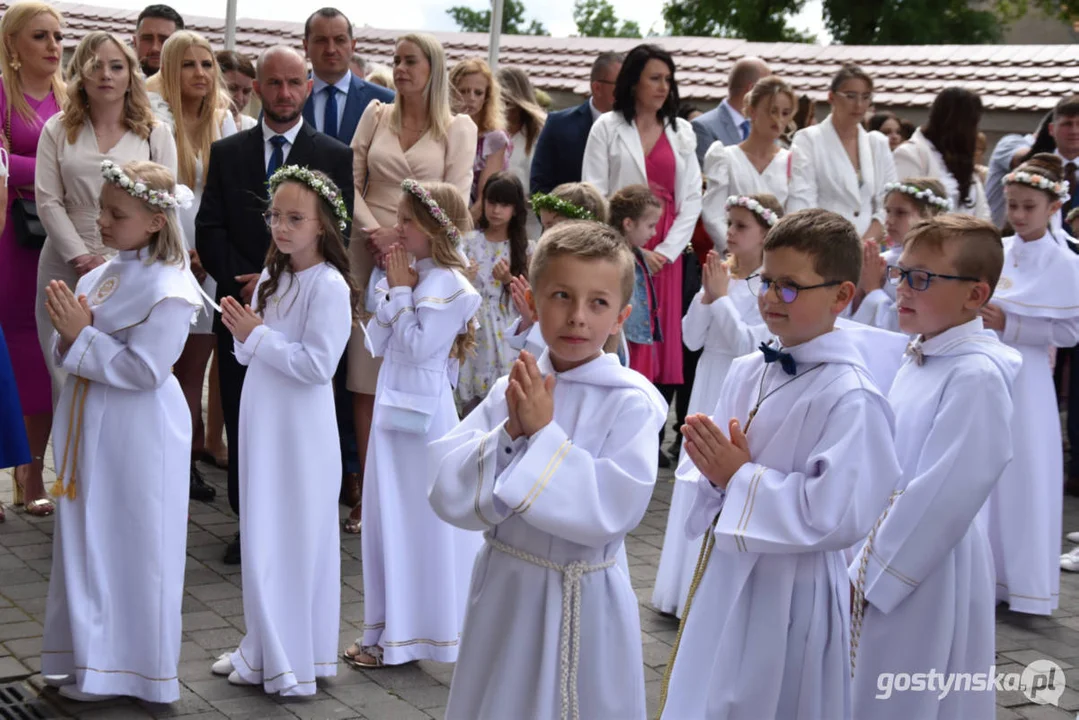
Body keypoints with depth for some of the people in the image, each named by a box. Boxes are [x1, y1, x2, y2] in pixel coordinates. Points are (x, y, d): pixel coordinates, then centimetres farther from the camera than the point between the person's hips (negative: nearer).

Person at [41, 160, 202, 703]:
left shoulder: (168, 289, -16)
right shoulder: (98, 276, 9)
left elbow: (144, 369, -21)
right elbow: (67, 354, 15)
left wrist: (83, 337, -18)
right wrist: (67, 335, -7)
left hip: (136, 438, -8)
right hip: (88, 428, 8)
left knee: (133, 548, 3)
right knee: (84, 542, 15)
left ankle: (129, 668, 16)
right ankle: (88, 659, 28)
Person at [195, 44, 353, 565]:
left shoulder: (336, 157, 4)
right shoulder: (226, 153, 10)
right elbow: (209, 230, 5)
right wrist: (242, 283, -10)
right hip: (241, 305, 2)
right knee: (241, 420, 5)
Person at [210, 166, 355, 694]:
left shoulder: (329, 286, -16)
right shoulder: (272, 278, 10)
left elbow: (318, 364, -23)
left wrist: (257, 336, -18)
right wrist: (241, 332, -6)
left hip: (300, 430, -8)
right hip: (262, 422, 8)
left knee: (293, 538, 0)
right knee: (262, 536, 14)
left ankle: (290, 661, 11)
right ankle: (264, 648, 26)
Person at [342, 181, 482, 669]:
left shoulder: (448, 285, -15)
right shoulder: (412, 274, 9)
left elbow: (418, 346, -20)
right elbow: (378, 343, 8)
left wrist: (400, 292, -13)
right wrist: (394, 291, -3)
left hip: (422, 412, -9)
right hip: (394, 408, 9)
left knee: (420, 519, 1)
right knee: (391, 516, 13)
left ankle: (403, 635, 10)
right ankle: (394, 631, 24)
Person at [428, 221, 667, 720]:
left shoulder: (634, 402, -13)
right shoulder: (512, 390, -2)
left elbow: (612, 510, -23)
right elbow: (449, 494, -7)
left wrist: (544, 433, -22)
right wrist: (511, 432, -20)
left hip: (584, 605, -3)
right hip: (504, 593, 4)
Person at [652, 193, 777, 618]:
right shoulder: (720, 275, 5)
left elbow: (749, 345, -18)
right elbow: (692, 339, 4)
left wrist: (722, 297, -13)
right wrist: (706, 295, -8)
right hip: (708, 388, 6)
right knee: (697, 485, 13)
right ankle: (686, 586, 24)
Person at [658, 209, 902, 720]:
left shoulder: (850, 398, -20)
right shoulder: (747, 373, 4)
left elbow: (836, 515, -25)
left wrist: (740, 477, -19)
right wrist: (714, 470, -11)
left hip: (791, 593, -7)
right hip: (724, 577, 7)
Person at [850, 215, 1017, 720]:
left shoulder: (976, 376, -21)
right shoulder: (918, 358, 5)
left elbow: (944, 495, -23)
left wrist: (870, 577, -16)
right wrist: (866, 564, 14)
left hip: (928, 568, -8)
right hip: (884, 549, 8)